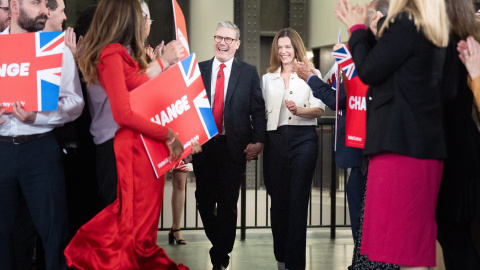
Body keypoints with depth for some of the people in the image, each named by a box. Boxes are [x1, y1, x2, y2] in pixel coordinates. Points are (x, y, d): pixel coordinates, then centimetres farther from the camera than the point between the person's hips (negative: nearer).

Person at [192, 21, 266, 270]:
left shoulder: (249, 73, 4)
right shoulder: (198, 70, 7)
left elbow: (257, 110, 1)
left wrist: (258, 141, -10)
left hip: (234, 148, -2)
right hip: (203, 146, 2)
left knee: (227, 204, 1)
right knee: (204, 200, 11)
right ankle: (220, 246, 33)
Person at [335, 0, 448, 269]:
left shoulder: (406, 22, -11)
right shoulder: (432, 27, 16)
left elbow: (369, 71, -7)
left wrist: (357, 28, 6)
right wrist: (361, 30, 21)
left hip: (401, 141, -10)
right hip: (423, 141, 10)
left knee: (401, 237, -9)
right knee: (416, 238, 13)